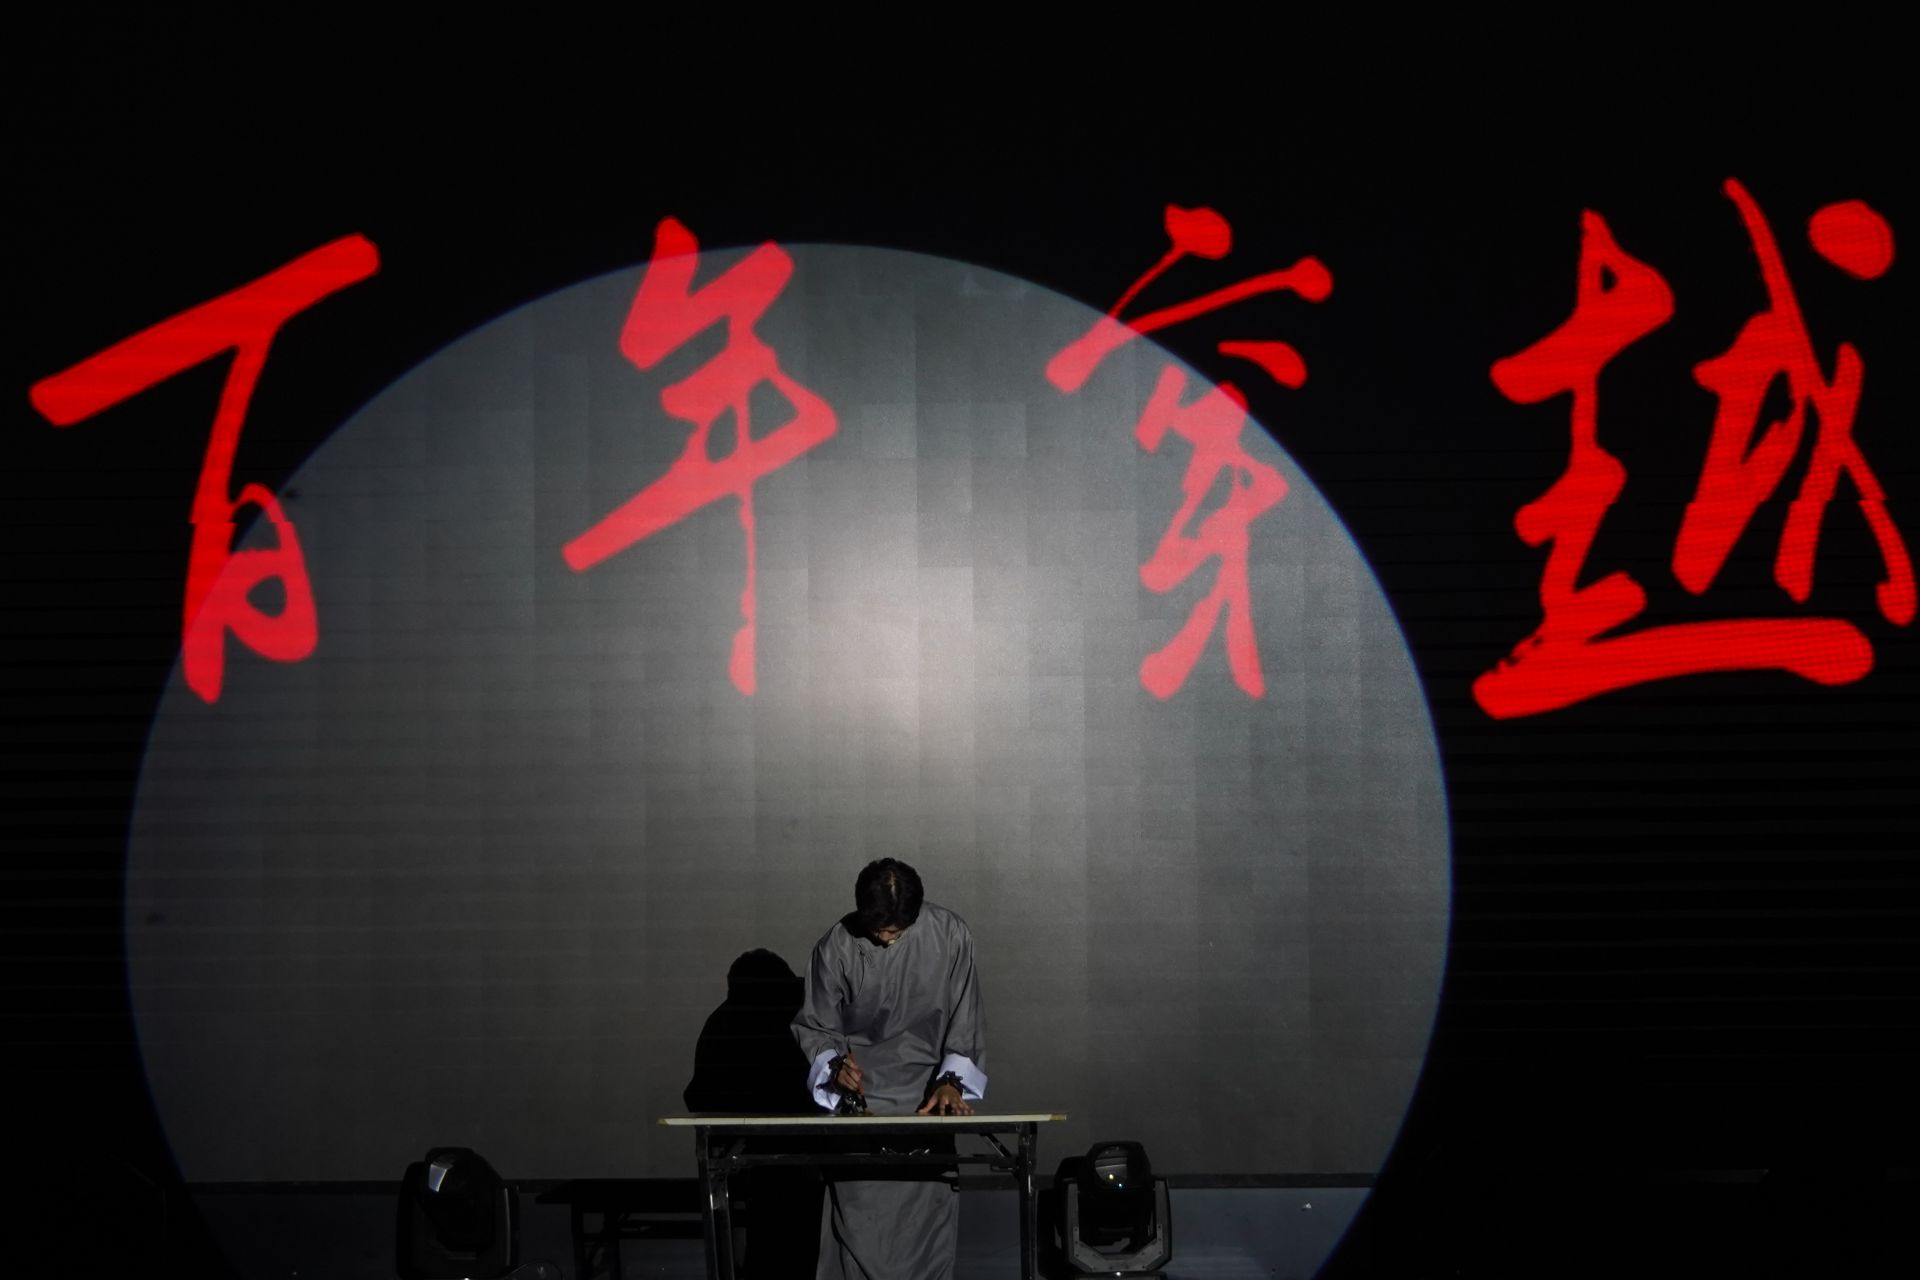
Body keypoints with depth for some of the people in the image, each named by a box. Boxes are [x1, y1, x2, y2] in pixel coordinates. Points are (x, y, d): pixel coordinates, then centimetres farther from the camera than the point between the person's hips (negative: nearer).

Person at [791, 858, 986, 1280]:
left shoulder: (950, 935, -8)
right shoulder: (836, 948, -9)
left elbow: (964, 1022, -1)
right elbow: (814, 1026, 3)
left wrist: (952, 1081, -13)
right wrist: (834, 1063, -16)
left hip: (927, 1097, 1)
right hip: (861, 1094, -1)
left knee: (930, 1210, -2)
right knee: (860, 1213, -8)